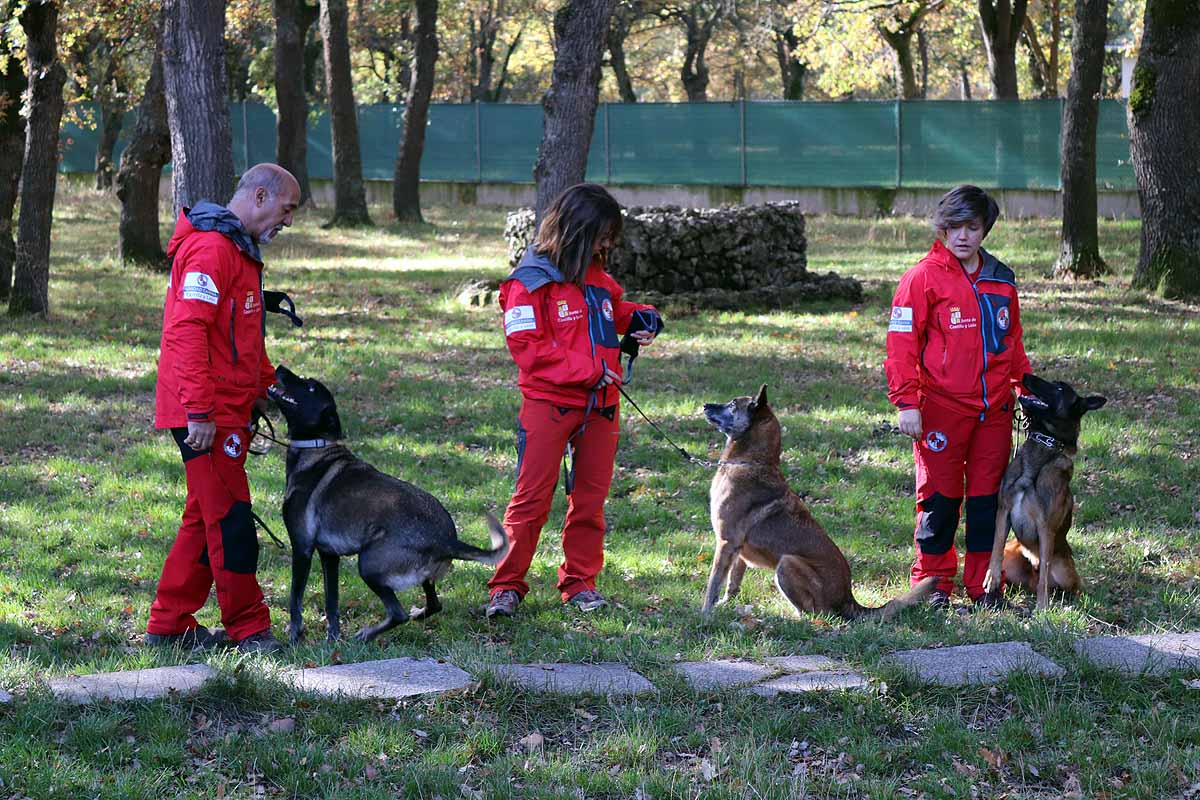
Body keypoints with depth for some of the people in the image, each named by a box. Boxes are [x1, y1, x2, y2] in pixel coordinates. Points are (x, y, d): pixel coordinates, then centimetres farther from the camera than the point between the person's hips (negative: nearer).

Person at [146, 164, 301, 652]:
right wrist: (200, 412, -26)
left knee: (205, 518, 13)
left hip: (229, 411, 11)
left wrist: (267, 385, 17)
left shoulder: (240, 249, 20)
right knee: (230, 519, -5)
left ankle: (169, 624, 19)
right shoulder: (211, 248, -15)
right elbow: (187, 332, -23)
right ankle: (248, 629, 2)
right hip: (207, 417, -11)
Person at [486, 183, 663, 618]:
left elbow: (614, 306, 32)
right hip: (548, 404, -7)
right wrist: (588, 370, -18)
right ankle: (506, 586, 0)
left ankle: (580, 582, 19)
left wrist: (640, 318, 9)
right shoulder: (531, 282, -11)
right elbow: (527, 346, -16)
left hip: (600, 405, 7)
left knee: (590, 498, 10)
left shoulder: (597, 276, 12)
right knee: (532, 497, -6)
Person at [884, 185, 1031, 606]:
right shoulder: (923, 277, -5)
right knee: (940, 497, 1)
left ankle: (984, 585, 14)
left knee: (988, 496, 6)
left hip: (994, 409, 5)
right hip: (941, 409, -4)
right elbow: (902, 342, -8)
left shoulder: (1001, 280, 12)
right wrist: (907, 402, -14)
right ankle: (934, 583, 12)